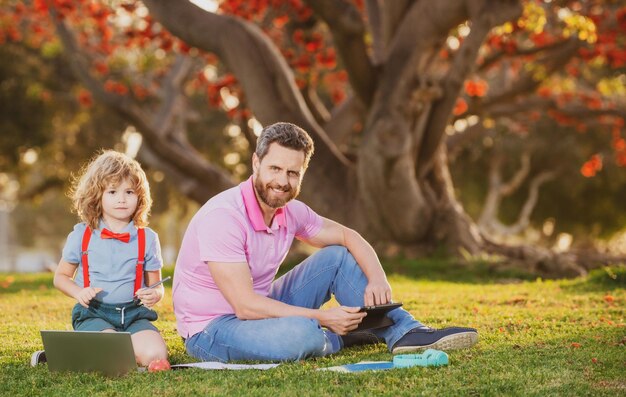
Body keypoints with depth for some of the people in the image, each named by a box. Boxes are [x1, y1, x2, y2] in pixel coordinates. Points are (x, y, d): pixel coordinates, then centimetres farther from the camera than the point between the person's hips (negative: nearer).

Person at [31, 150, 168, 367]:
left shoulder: (147, 238, 6)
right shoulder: (81, 235, 4)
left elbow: (156, 286, 13)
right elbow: (61, 276, 13)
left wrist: (154, 295, -12)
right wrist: (79, 292, -8)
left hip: (133, 314, 3)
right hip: (94, 313, -3)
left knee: (155, 355, -25)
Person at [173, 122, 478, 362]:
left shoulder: (290, 212, -2)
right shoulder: (222, 217, -26)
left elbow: (348, 237, 10)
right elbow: (245, 306, -30)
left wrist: (378, 279, -11)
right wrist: (322, 318, -27)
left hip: (263, 309, 8)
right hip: (211, 330, -8)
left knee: (336, 257, 2)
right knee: (301, 333, -36)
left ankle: (405, 333, -3)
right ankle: (340, 338, -2)